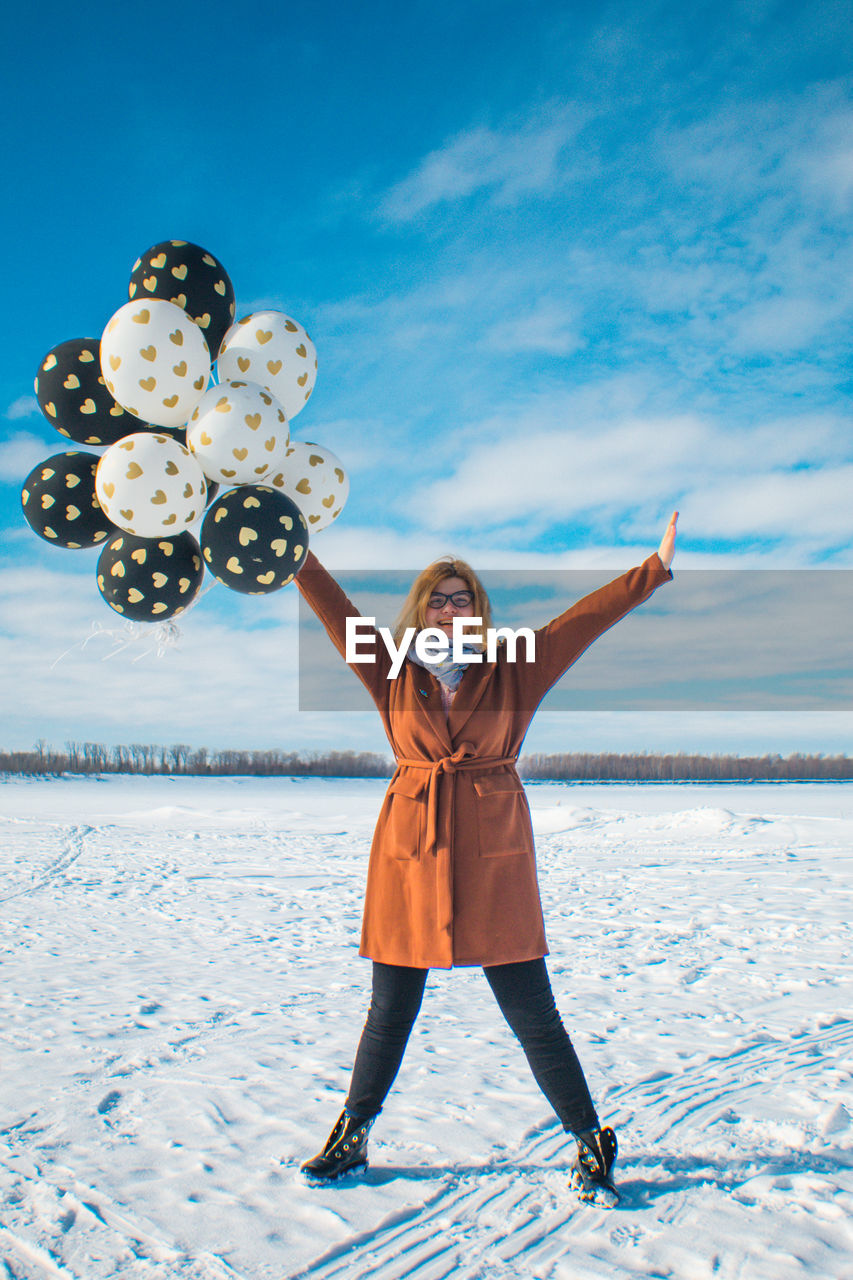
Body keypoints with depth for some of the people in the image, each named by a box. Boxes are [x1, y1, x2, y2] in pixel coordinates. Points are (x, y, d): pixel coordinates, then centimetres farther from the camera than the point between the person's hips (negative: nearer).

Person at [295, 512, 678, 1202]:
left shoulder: (515, 671, 4)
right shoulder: (393, 674, 7)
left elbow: (586, 618, 0)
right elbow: (339, 616, 4)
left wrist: (657, 568, -4)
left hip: (494, 856, -1)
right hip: (410, 852, 1)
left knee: (532, 1012, 3)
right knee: (390, 1012, 12)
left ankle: (591, 1144, 21)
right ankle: (352, 1137, 31)